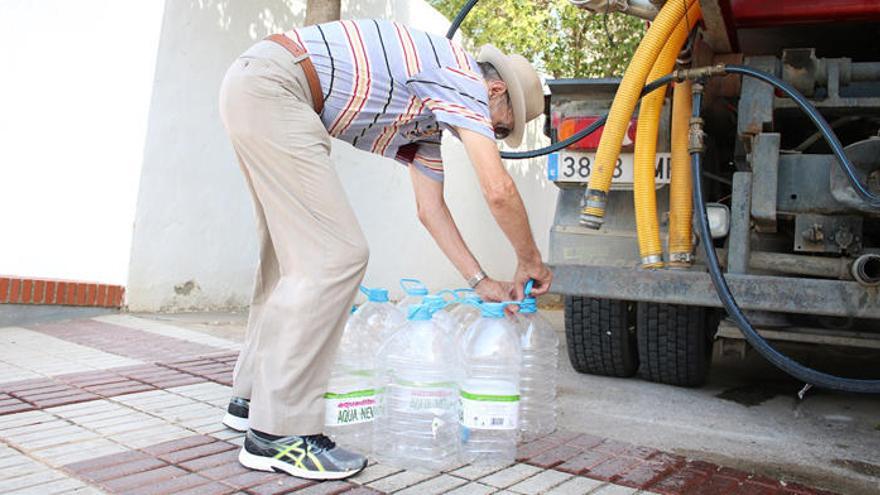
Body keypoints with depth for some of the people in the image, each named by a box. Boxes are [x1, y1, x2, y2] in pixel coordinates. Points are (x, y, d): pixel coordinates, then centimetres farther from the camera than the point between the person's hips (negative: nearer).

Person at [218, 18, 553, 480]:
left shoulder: (430, 118, 22)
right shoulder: (464, 79, -5)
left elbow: (431, 208, 23)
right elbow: (498, 190, -14)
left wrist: (481, 281, 20)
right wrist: (531, 262, 3)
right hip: (271, 84, -11)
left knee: (294, 255, 16)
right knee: (335, 256, -14)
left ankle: (253, 397, 26)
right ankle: (279, 433, -8)